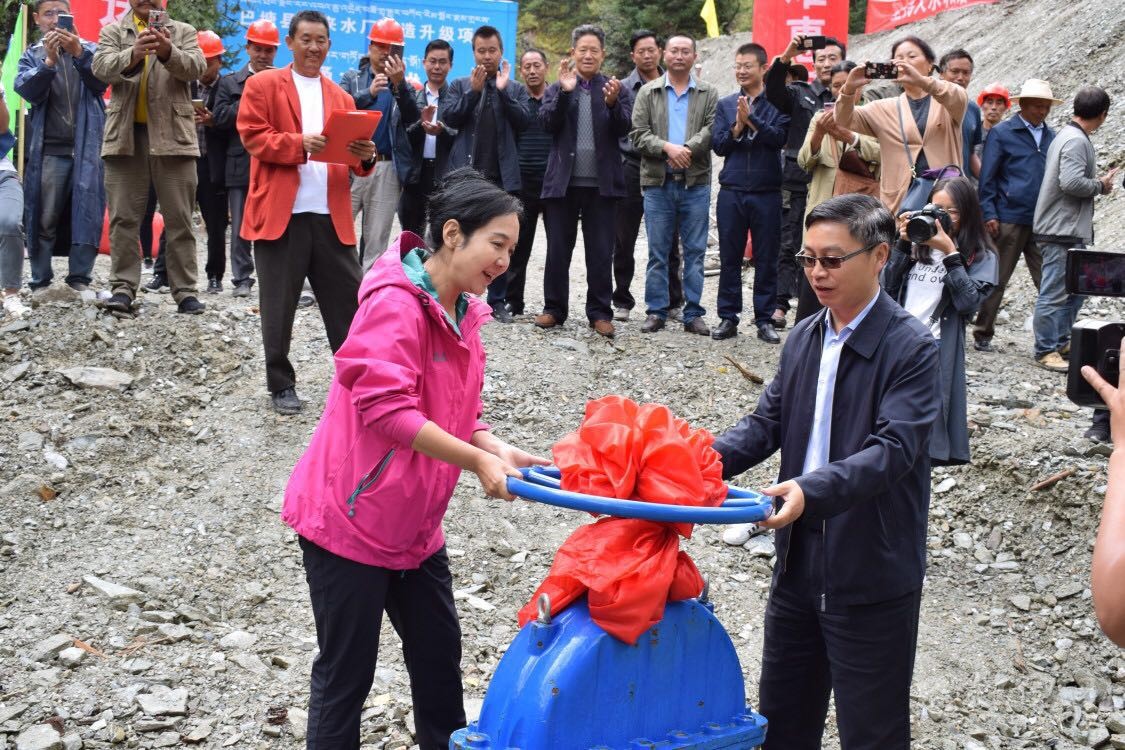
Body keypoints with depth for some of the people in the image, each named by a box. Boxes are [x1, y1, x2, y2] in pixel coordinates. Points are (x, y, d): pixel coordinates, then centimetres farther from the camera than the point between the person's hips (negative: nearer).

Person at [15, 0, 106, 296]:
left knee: (86, 213, -6)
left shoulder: (90, 49, 13)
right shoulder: (32, 55, 13)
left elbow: (101, 82, -4)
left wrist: (79, 53, -18)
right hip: (49, 150, 0)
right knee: (44, 218, -1)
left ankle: (80, 279, -3)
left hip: (87, 147, 0)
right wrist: (50, 60, -16)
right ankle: (40, 282, 3)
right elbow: (26, 90, -4)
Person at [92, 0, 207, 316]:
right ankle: (123, 288, 6)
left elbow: (196, 67, -7)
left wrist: (168, 51, -29)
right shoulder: (113, 32, 11)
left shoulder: (183, 32, 10)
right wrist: (133, 54, -28)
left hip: (172, 135, -1)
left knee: (179, 218, 2)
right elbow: (101, 67, -7)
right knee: (124, 217, 2)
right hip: (126, 135, 1)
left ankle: (185, 290, 6)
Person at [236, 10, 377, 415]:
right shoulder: (262, 85, 5)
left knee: (349, 300, 3)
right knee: (278, 307, 2)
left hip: (331, 215, 4)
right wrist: (300, 143, -20)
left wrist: (366, 156, -9)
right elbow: (252, 136, -6)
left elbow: (353, 160, 15)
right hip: (280, 213, -3)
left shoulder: (341, 97, 18)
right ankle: (281, 385, 14)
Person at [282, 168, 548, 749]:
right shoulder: (394, 303, -19)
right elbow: (385, 408, -27)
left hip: (414, 522, 9)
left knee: (439, 656, 17)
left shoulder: (462, 312, 9)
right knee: (346, 671, 3)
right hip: (349, 515, -9)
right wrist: (477, 461, -25)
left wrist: (499, 451, -8)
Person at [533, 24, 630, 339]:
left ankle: (600, 313, 9)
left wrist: (613, 102, -24)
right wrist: (564, 91, -19)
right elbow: (548, 123, -7)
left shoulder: (614, 89, 7)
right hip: (562, 181, 1)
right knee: (558, 250, 5)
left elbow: (624, 128, -6)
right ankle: (554, 308, 14)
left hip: (601, 183, 0)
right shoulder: (556, 89, 8)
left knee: (601, 252, 3)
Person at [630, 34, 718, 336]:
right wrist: (667, 148, -16)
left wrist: (687, 149, -20)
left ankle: (693, 313, 9)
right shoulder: (648, 92, 8)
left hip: (696, 182, 0)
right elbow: (638, 134, -1)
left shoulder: (708, 94, 8)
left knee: (695, 251, 3)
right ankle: (656, 311, 11)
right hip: (658, 182, 0)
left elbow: (712, 130, -5)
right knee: (658, 252, 4)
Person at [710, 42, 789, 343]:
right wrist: (738, 126, -12)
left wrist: (751, 119, -17)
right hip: (731, 191, 2)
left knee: (766, 259, 4)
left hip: (766, 192, -2)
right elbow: (718, 144, 3)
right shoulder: (726, 104, 11)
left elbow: (779, 138, -11)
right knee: (729, 258, 6)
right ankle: (728, 318, 14)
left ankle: (765, 320, 12)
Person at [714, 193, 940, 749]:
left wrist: (811, 489, -38)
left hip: (873, 575, -6)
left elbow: (894, 449, -24)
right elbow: (766, 424, 4)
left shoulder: (911, 349, -14)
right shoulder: (803, 339, 7)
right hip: (799, 562, 6)